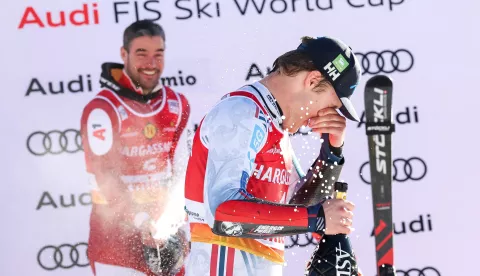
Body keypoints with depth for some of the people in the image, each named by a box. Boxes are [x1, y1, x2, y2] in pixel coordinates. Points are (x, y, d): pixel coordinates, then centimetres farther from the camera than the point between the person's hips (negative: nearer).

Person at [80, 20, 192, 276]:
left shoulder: (178, 105, 5)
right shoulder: (103, 108, -13)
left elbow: (182, 170, 3)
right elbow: (103, 176, -20)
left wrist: (176, 225, -8)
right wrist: (142, 222, -27)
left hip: (164, 226, 6)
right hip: (115, 229, -5)